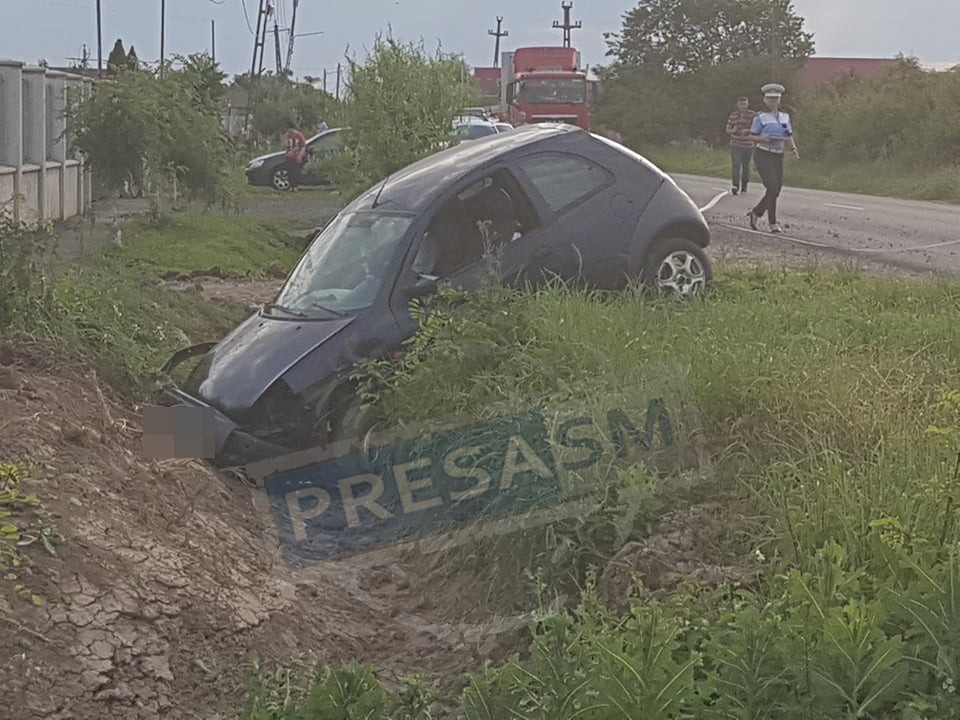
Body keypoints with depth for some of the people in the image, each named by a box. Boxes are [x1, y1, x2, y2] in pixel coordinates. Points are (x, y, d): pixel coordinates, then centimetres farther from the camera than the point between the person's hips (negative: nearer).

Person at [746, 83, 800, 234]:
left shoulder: (785, 117, 11)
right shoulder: (760, 117, -2)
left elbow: (789, 137, 11)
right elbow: (752, 136, 1)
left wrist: (794, 149, -8)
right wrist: (764, 139, -18)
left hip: (778, 157, 5)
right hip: (763, 155, -5)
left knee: (776, 191, 4)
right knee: (772, 188, -15)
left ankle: (755, 213, 27)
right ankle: (773, 224, -6)